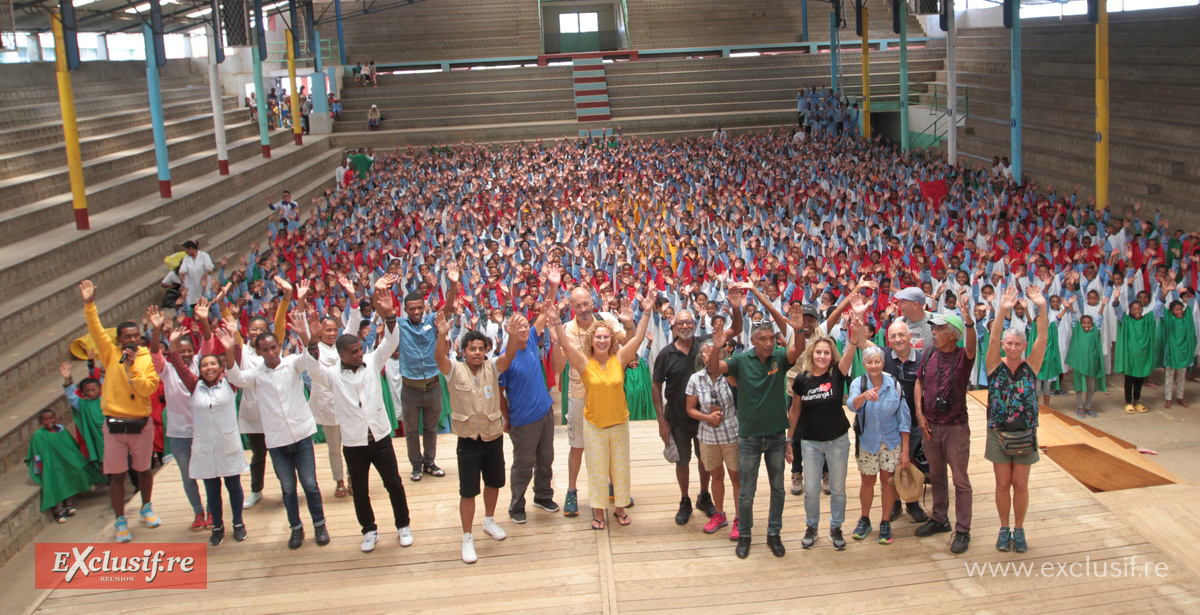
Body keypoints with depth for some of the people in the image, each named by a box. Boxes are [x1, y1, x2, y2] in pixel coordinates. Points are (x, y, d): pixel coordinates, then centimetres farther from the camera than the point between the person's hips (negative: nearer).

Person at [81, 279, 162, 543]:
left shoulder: (148, 359, -3)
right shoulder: (111, 354, -1)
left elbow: (148, 388, -13)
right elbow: (96, 331, -12)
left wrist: (131, 367, -21)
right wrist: (89, 305, -22)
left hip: (141, 424, 0)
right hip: (114, 424, 0)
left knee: (144, 469, 16)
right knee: (117, 475, 4)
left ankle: (146, 509, 37)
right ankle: (120, 521, 15)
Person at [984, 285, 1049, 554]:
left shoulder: (1030, 366, -3)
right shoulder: (996, 366, -4)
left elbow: (1043, 338, -16)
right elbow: (993, 339, -21)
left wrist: (1042, 308, -30)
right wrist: (1002, 312, -35)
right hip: (998, 433, 0)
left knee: (1020, 485, 8)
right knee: (1002, 484, 9)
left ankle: (1019, 530, 23)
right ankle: (1004, 529, 24)